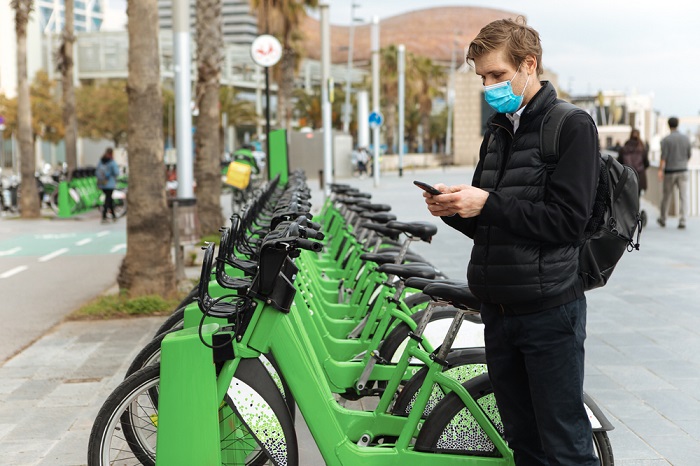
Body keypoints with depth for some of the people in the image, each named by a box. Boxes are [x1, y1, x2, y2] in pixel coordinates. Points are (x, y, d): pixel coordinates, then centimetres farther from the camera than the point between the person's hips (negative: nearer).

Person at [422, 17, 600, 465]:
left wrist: (487, 204, -19)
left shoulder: (572, 127, -7)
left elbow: (567, 220, -17)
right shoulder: (497, 133, 16)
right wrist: (455, 209, -3)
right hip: (498, 309, 7)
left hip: (549, 310, -7)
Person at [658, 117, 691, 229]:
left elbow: (663, 157, -15)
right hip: (683, 171, 2)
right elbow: (688, 155, 11)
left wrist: (660, 170, -17)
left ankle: (662, 219, 25)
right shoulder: (686, 138, 3)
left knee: (666, 195, 11)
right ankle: (682, 221, -11)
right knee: (683, 196, -2)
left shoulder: (666, 140, -7)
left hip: (670, 171, -2)